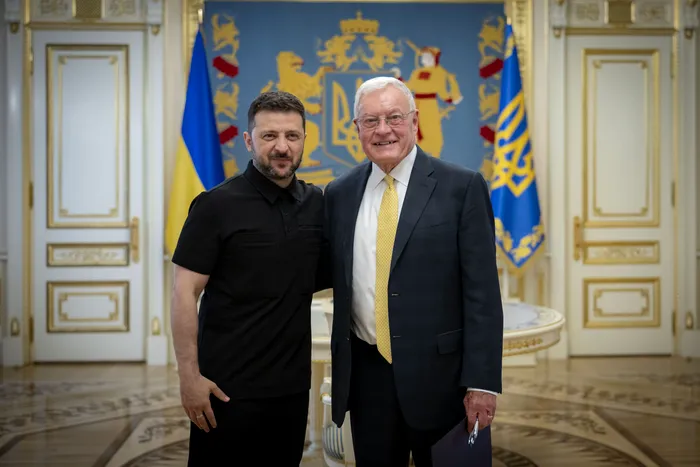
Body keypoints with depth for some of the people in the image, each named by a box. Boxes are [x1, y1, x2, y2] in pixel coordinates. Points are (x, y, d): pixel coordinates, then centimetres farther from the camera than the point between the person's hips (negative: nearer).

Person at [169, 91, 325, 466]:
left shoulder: (317, 204, 4)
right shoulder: (217, 206, -9)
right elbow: (185, 294, -10)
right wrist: (189, 375, -15)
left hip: (293, 385, 5)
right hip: (228, 388, -4)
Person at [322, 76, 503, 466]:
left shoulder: (462, 187, -6)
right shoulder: (340, 194, 6)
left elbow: (482, 291, -8)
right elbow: (337, 280, 11)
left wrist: (482, 382, -12)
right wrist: (340, 372, 6)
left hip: (441, 375, -3)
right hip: (366, 375, 4)